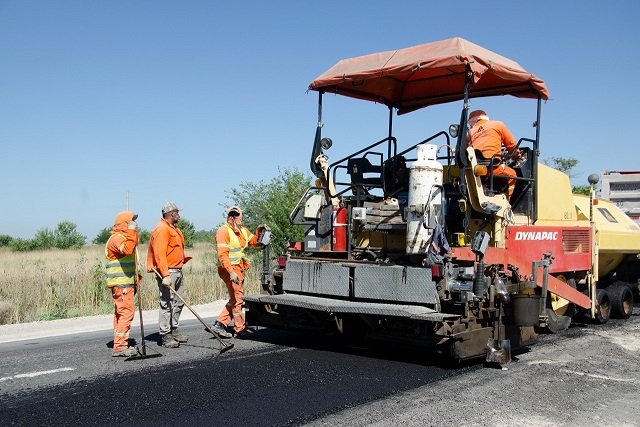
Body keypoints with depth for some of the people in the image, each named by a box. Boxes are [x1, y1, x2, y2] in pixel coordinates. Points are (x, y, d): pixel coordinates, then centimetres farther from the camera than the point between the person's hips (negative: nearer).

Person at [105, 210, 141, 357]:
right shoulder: (117, 238, -13)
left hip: (126, 283, 11)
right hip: (121, 283, -11)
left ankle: (119, 345, 17)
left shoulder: (124, 237, 22)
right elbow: (127, 250, -34)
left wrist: (136, 277, 29)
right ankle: (119, 347, -11)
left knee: (120, 313, 12)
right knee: (126, 312, -12)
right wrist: (132, 233, -27)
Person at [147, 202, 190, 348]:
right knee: (167, 304, -6)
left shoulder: (173, 229, 18)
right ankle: (166, 336, 0)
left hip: (177, 272, 10)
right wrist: (165, 275, -27)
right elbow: (160, 254, -22)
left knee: (179, 301, 15)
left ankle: (173, 331, 25)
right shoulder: (162, 229, -14)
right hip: (167, 272, -10)